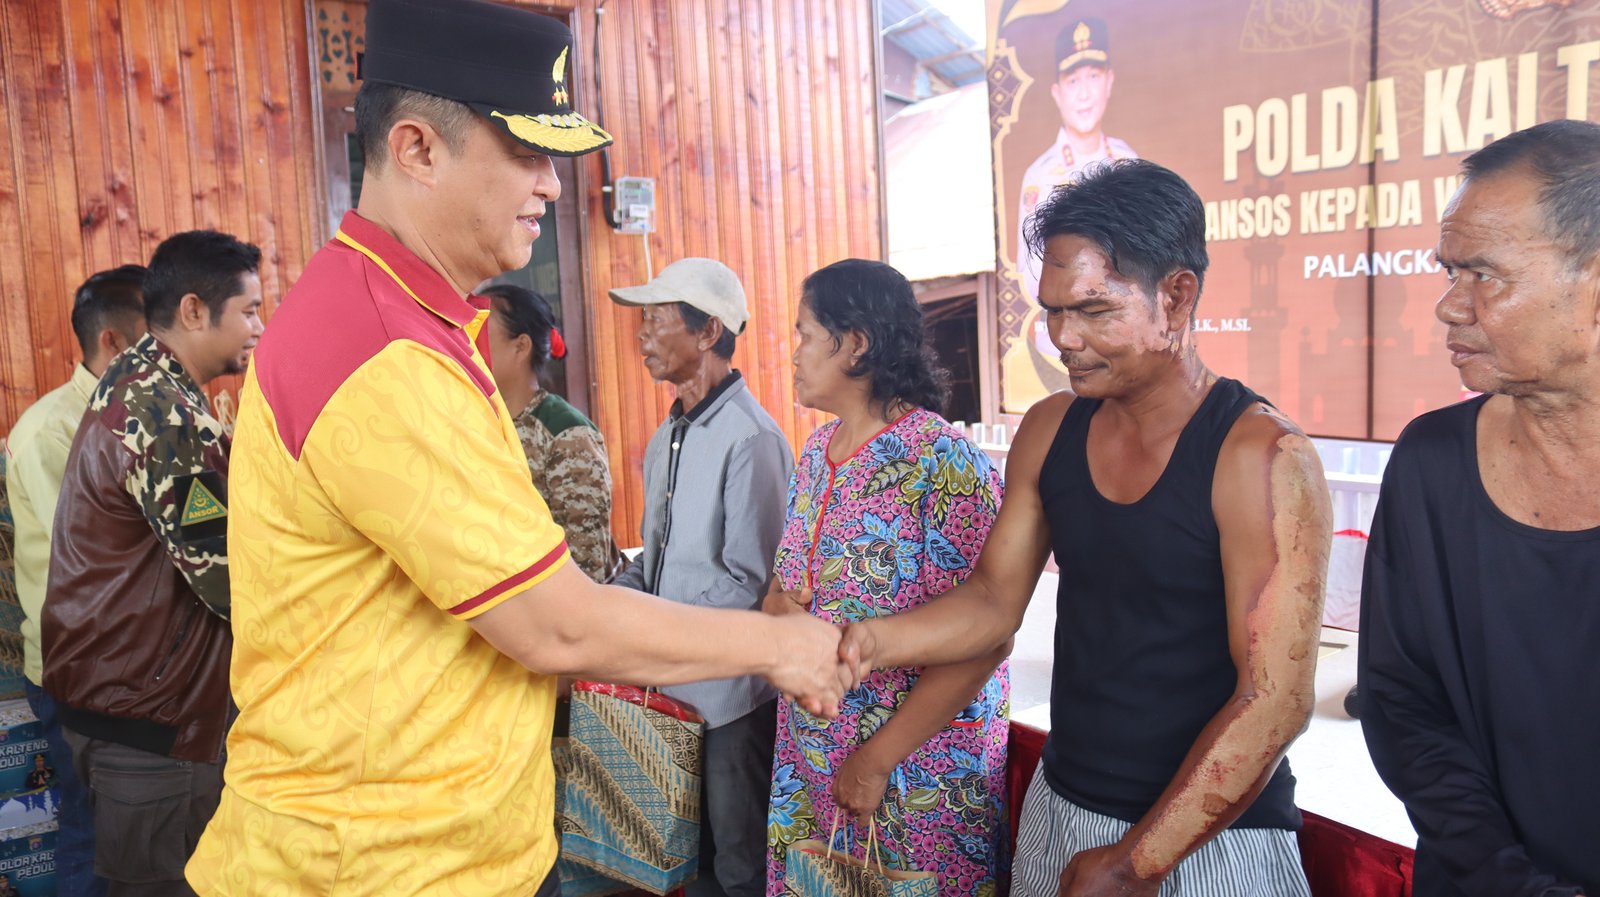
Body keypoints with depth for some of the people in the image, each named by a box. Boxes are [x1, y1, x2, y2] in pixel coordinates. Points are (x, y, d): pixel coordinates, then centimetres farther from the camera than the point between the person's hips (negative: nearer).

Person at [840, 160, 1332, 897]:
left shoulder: (1261, 457, -19)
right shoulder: (1049, 431, -1)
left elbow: (1274, 701, -20)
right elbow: (993, 599, 4)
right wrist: (872, 641, -14)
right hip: (1061, 807, 6)